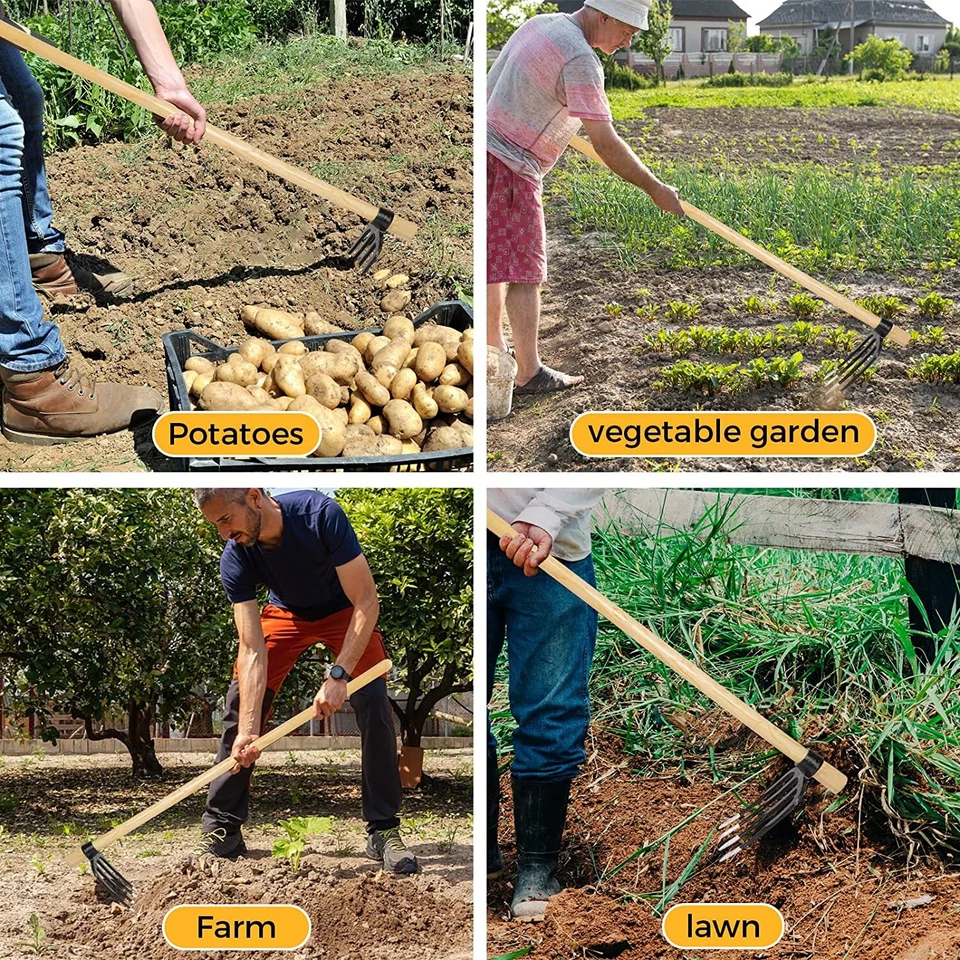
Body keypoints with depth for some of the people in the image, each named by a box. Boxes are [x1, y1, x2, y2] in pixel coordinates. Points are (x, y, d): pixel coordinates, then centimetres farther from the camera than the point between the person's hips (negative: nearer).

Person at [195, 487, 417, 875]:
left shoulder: (320, 515, -37)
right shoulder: (235, 559, -26)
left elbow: (366, 603, -33)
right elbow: (252, 650, -27)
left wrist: (338, 676, -41)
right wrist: (249, 730, -36)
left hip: (344, 611, -3)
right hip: (286, 614, 3)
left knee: (374, 705, -20)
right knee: (238, 707, -9)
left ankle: (384, 831, -9)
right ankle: (221, 830, 2)